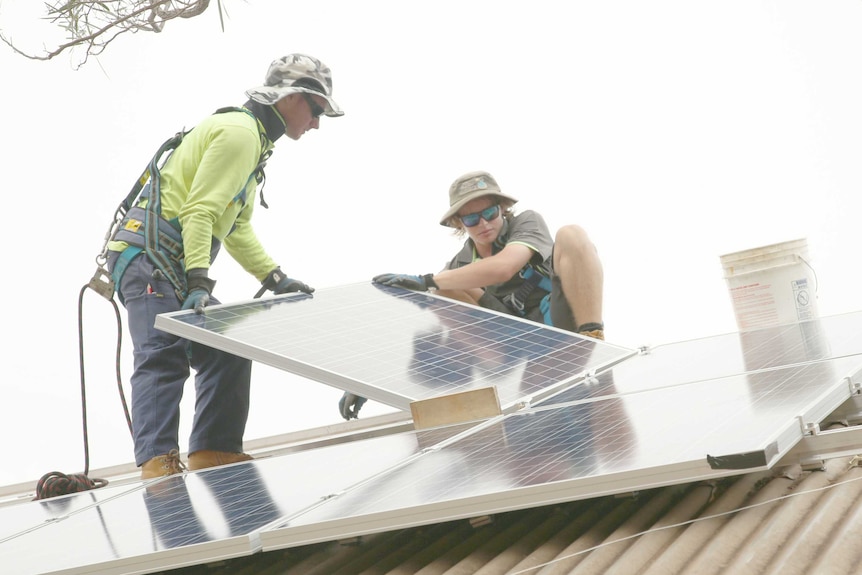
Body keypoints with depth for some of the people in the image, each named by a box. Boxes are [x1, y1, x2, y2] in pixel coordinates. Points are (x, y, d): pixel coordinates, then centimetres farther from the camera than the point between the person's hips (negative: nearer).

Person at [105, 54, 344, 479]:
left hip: (170, 266, 11)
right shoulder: (239, 131, -9)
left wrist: (275, 279, 18)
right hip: (150, 255, -11)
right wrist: (198, 281, -28)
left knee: (225, 354, 8)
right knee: (163, 358, -21)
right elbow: (199, 211, -20)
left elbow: (238, 228, 27)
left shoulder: (254, 140, 25)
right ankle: (158, 465, -31)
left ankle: (212, 454, 10)